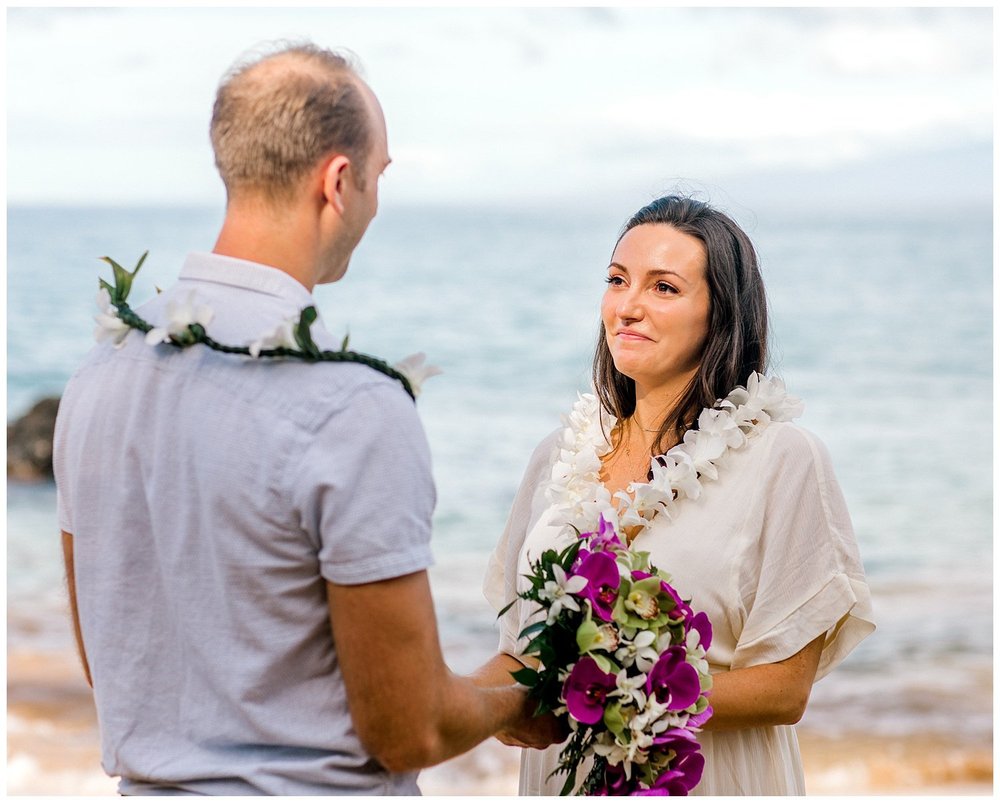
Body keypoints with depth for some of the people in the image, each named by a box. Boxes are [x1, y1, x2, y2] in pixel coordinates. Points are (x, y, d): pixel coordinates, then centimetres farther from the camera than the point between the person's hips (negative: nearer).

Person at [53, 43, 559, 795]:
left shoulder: (100, 372, -1)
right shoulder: (356, 410, -23)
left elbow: (106, 662, 10)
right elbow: (408, 734, -17)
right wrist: (520, 707, 2)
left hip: (150, 780, 7)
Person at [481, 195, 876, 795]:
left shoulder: (783, 459, -12)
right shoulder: (562, 455, 3)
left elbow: (784, 690, -15)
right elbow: (520, 649, 8)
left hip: (710, 780, -4)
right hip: (560, 778, 4)